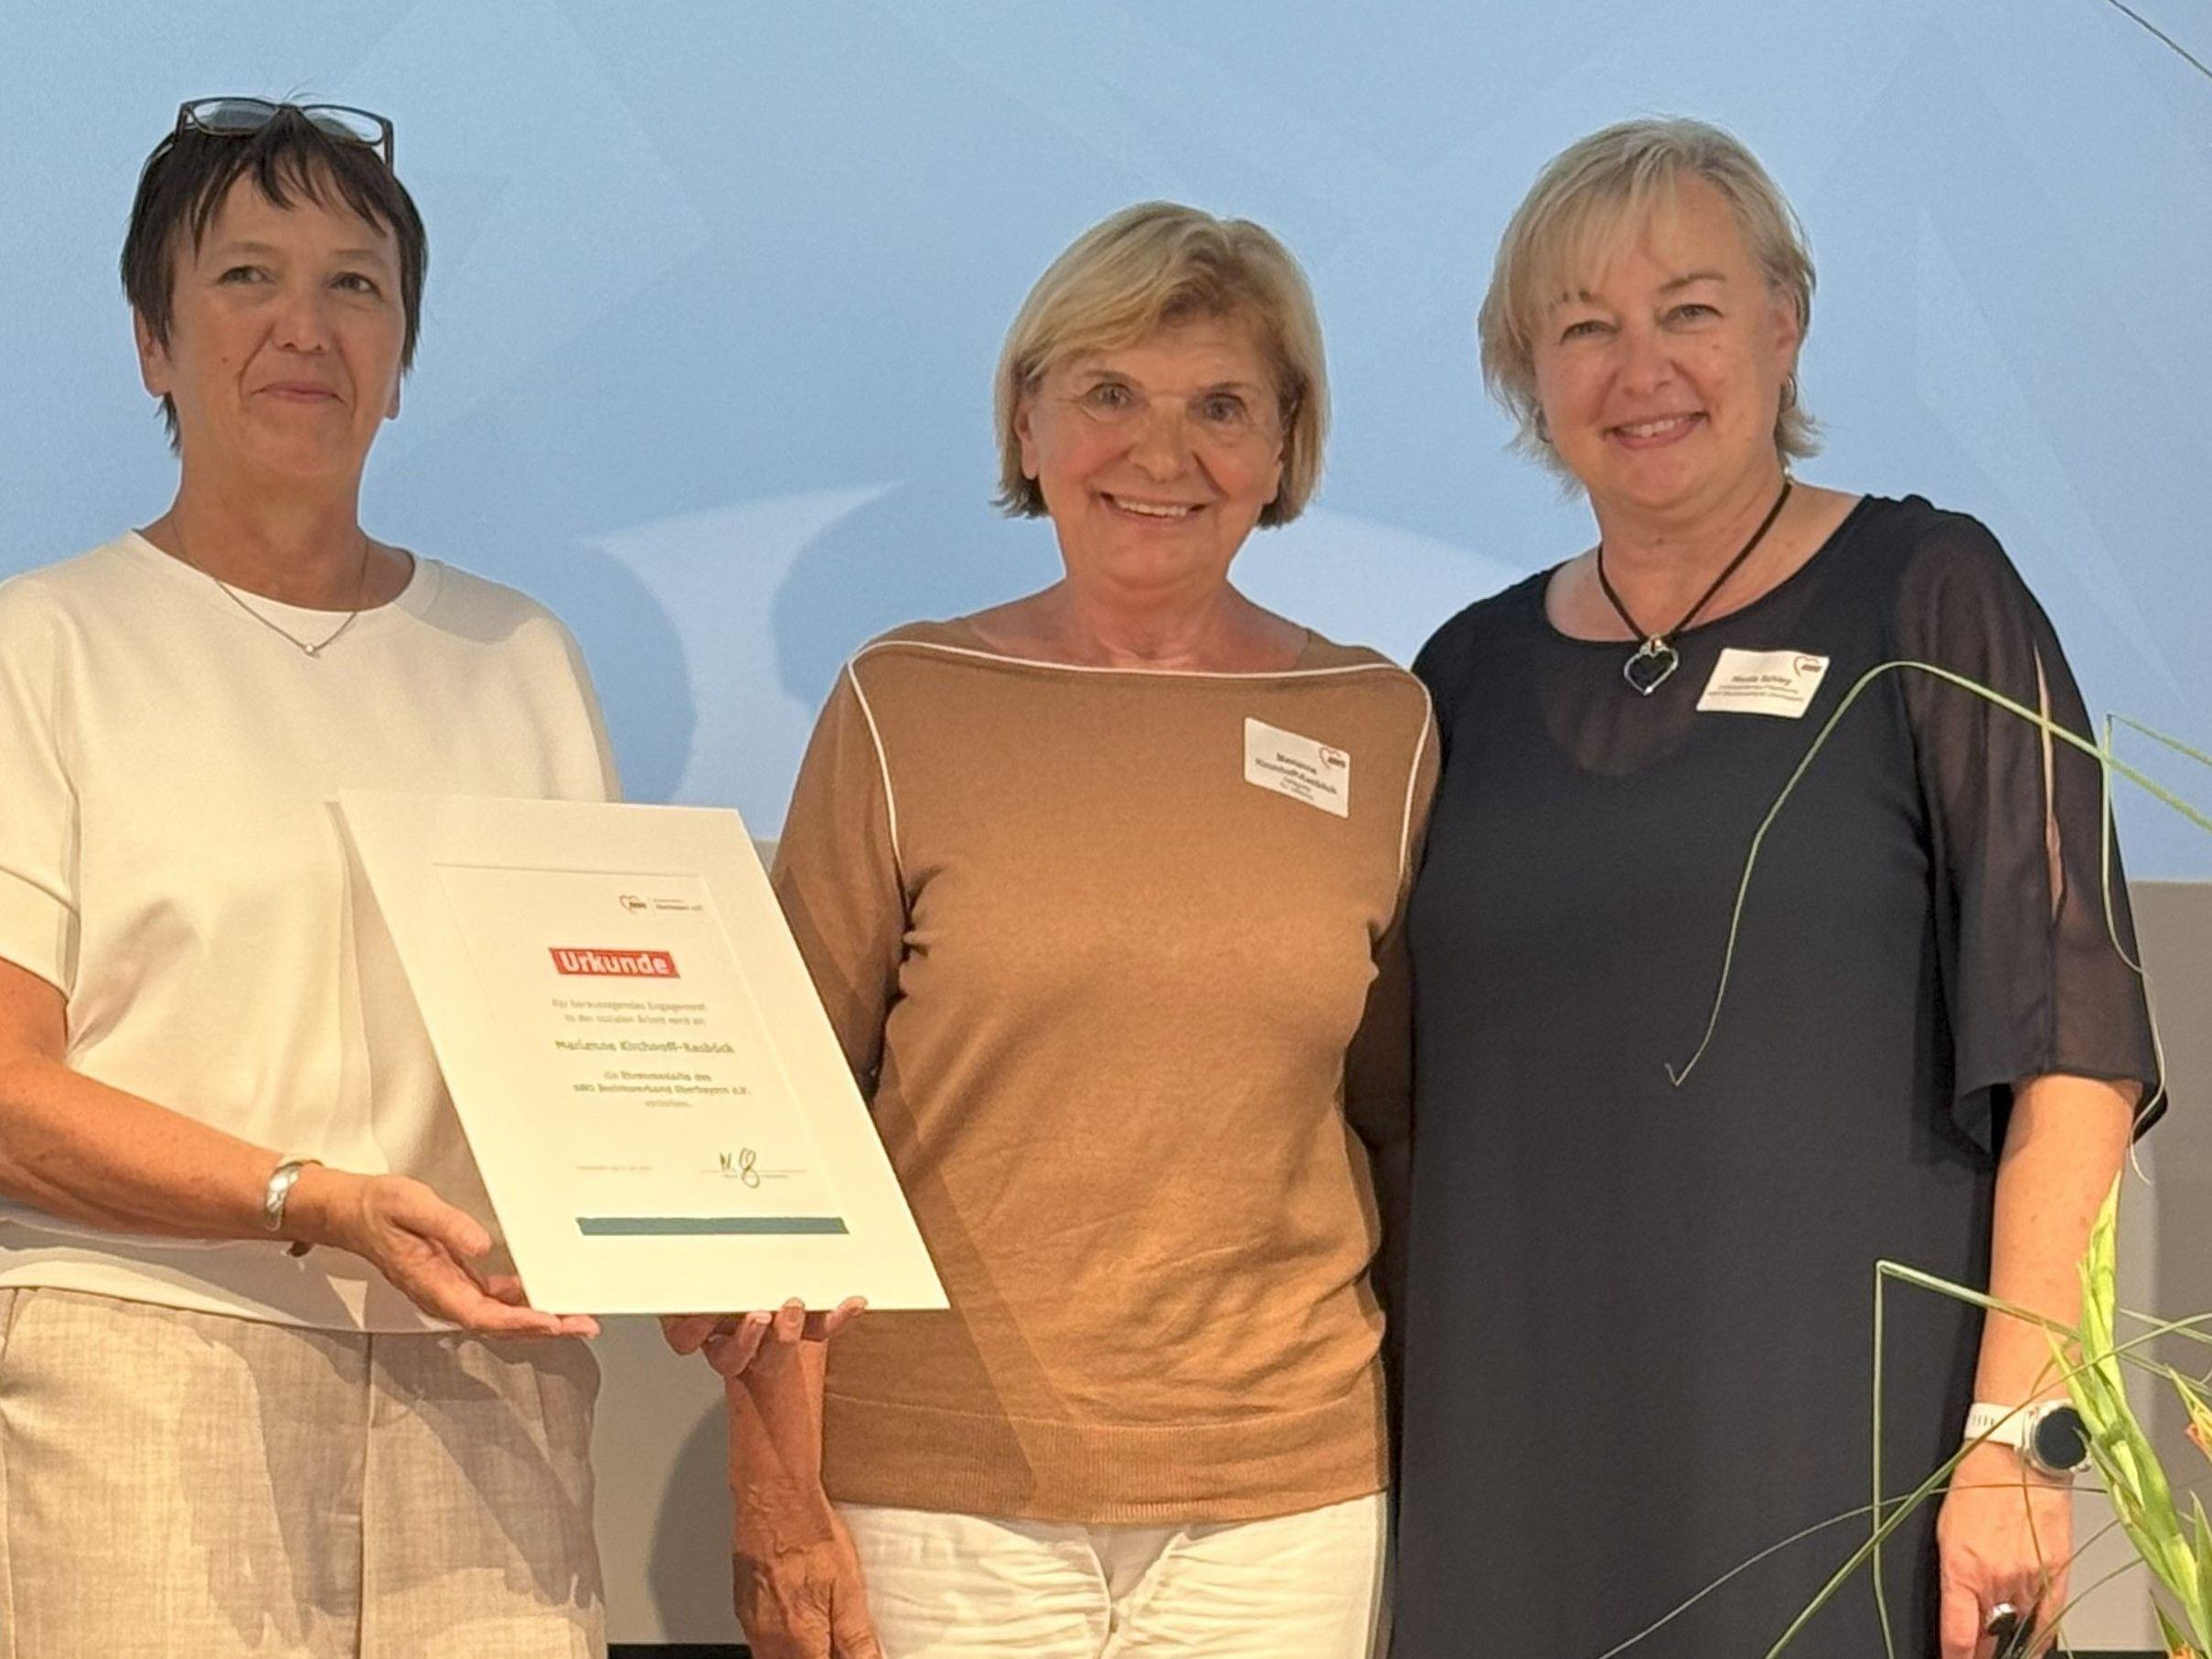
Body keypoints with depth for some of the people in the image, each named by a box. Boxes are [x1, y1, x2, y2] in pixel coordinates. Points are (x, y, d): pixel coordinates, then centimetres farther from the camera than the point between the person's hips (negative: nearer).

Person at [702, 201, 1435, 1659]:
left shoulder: (1379, 731, 6)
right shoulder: (905, 708, 1)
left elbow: (1410, 1126, 12)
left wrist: (1438, 1464, 7)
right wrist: (777, 1496, -5)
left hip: (1284, 1500, 1)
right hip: (940, 1487, -1)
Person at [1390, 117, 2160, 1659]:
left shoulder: (1928, 602, -1)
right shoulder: (1474, 677, 11)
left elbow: (2069, 1052, -7)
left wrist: (2017, 1431, -14)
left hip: (1846, 1456, -3)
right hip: (1511, 1461, 4)